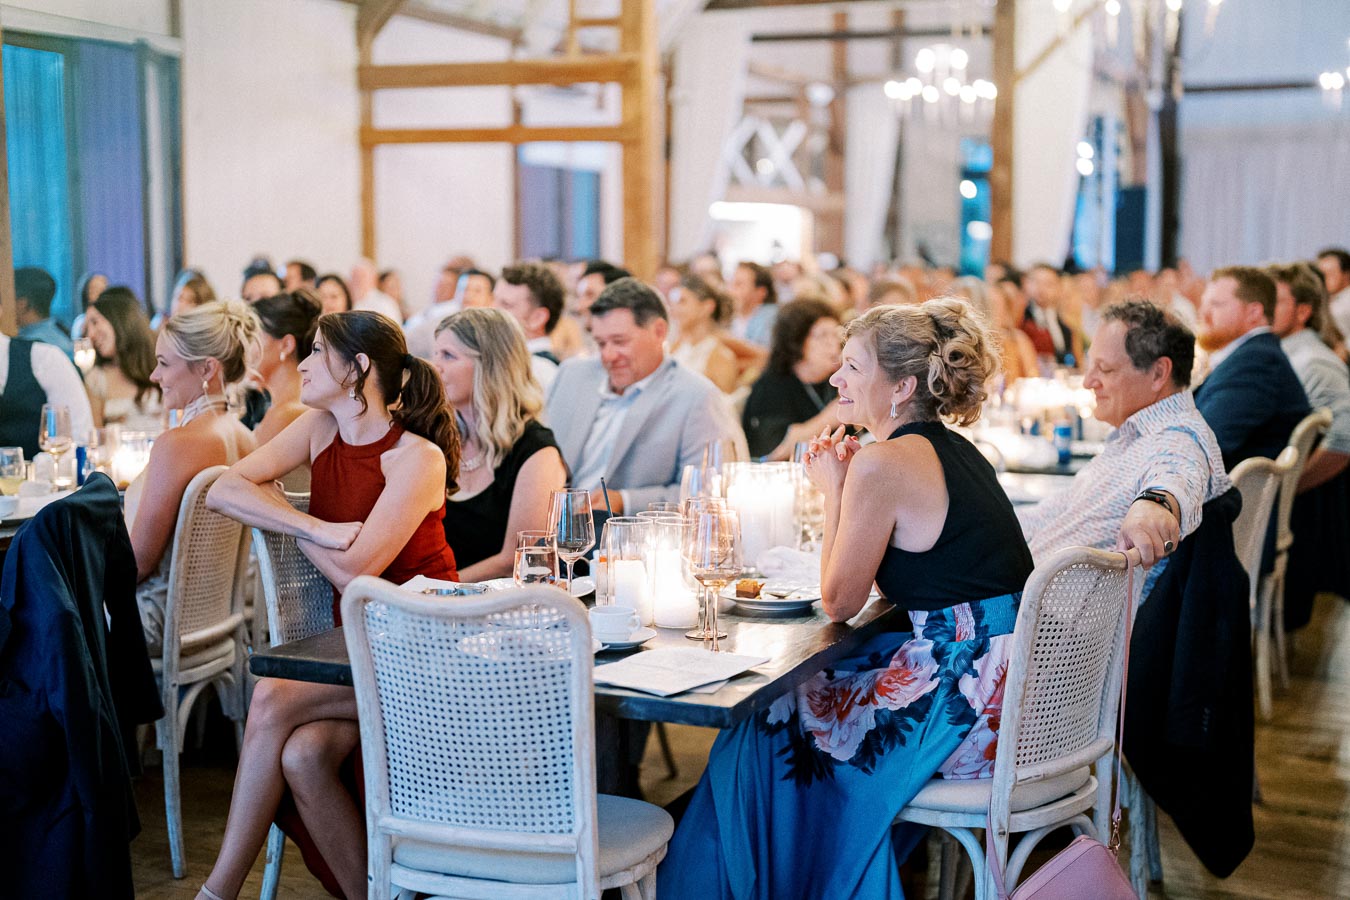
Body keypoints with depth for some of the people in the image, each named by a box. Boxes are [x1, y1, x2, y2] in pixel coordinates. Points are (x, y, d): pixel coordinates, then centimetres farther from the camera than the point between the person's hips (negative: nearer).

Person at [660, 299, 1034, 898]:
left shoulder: (882, 463, -17)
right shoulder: (951, 449, 11)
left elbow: (839, 602, -7)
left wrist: (833, 490, -1)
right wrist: (847, 484, 10)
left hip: (965, 706, -9)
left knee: (766, 731, 9)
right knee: (816, 681, 24)